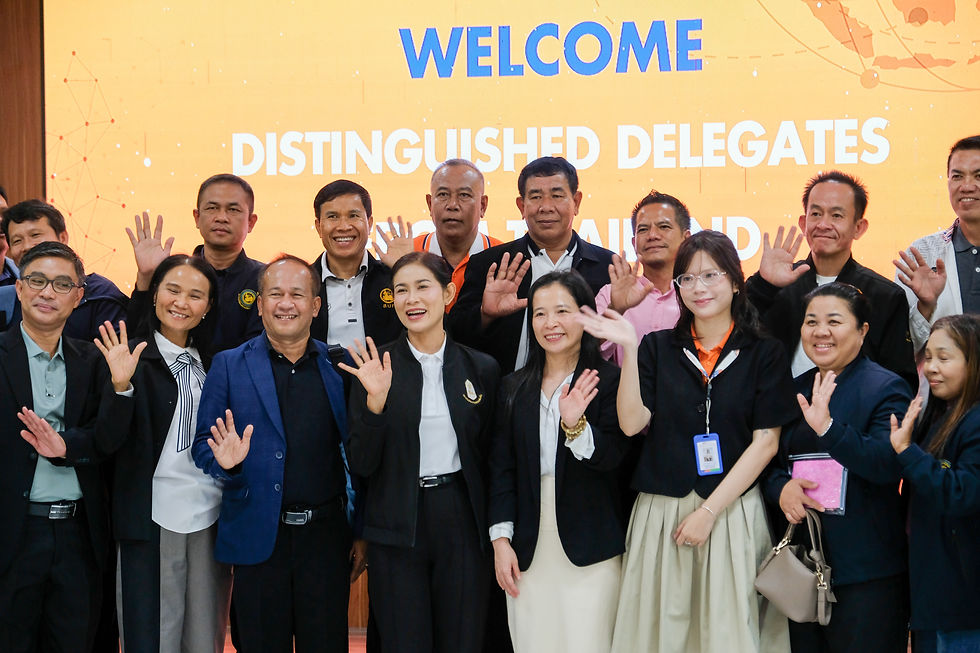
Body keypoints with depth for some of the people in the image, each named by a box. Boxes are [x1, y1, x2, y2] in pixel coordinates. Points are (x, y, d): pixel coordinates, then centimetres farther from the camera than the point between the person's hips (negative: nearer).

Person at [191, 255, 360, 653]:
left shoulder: (341, 366, 6)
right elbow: (203, 445, 4)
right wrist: (224, 461, -19)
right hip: (258, 540, -1)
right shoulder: (229, 366, 4)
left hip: (326, 535, 1)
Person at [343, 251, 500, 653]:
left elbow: (489, 458, 9)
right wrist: (375, 401, -19)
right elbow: (360, 465, -5)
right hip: (397, 529, -1)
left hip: (462, 521, 1)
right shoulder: (375, 367, -2)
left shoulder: (481, 368, 2)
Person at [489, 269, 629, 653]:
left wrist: (575, 425, -28)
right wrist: (501, 539, 2)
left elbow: (611, 458, -10)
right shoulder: (515, 387, 9)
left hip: (589, 547, -3)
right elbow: (501, 467, 9)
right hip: (527, 550, 3)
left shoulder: (609, 382, -3)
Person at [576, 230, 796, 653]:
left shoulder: (763, 353, 3)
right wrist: (629, 349, -10)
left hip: (733, 513, -1)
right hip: (661, 515, 2)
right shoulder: (658, 348, 8)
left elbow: (765, 443, -3)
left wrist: (709, 511, -9)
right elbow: (632, 423, -2)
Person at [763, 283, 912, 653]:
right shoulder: (794, 391, 13)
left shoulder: (886, 389, -6)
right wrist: (781, 487, -6)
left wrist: (827, 427, -32)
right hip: (801, 566, 6)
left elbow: (889, 464, -20)